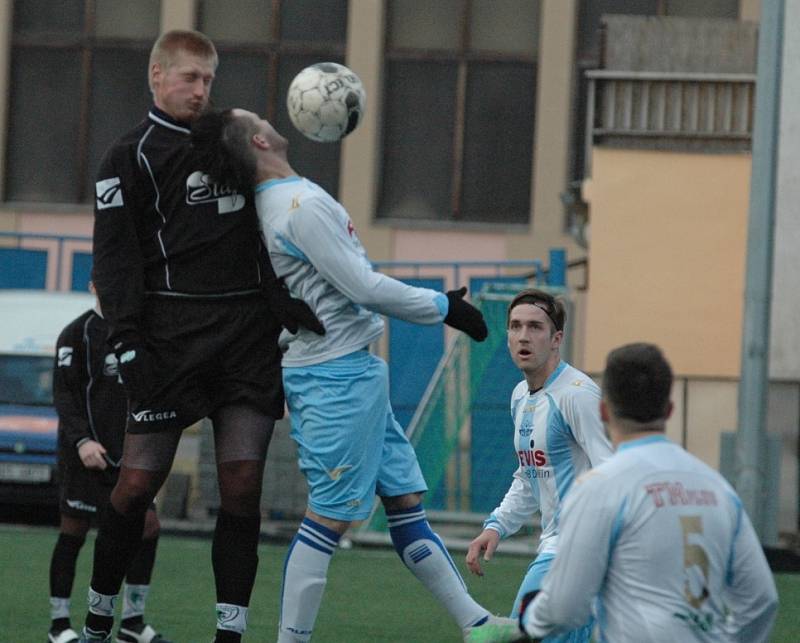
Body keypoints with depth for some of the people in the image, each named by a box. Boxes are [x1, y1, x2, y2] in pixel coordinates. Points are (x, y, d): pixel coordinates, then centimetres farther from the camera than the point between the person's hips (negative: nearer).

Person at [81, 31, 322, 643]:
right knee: (139, 481, -3)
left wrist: (285, 300, -7)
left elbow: (268, 235, 11)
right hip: (172, 332, -4)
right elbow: (116, 258, -3)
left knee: (243, 483, -3)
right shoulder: (130, 157, 4)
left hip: (249, 332, 4)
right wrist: (128, 343, -13)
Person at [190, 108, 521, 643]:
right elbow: (364, 287, -19)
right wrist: (443, 307, -9)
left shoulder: (275, 204, 10)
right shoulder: (304, 204, -19)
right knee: (330, 517, -5)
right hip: (338, 377, -10)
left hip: (352, 373, 10)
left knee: (405, 498, 11)